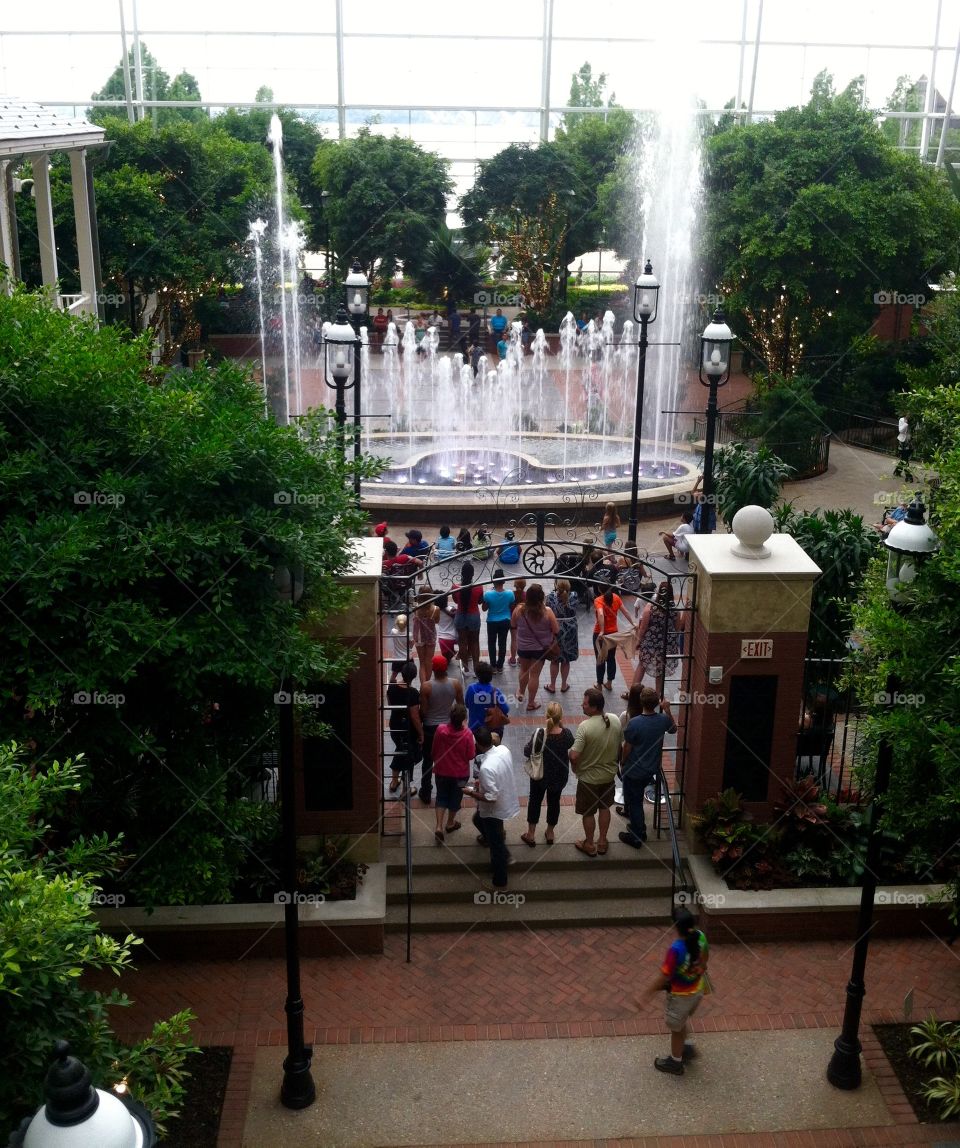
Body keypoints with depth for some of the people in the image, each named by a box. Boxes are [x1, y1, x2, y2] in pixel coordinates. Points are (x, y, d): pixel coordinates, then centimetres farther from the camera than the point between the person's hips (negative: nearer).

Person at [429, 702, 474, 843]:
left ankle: (439, 827, 9)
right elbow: (471, 755, -13)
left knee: (441, 797, 18)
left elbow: (434, 750, -5)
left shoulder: (440, 729, -19)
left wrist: (436, 761, 16)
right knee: (455, 798, 21)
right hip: (460, 773, -1)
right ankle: (450, 823, 38)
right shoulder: (467, 734, -24)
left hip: (442, 771, 1)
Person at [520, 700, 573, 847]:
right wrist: (562, 726, 1)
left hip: (540, 775, -2)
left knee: (535, 801, 20)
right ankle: (550, 833, 38)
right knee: (554, 802, 22)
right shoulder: (566, 734, -23)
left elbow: (527, 752, -14)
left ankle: (531, 834, 30)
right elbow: (571, 743, 1)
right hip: (560, 775, 2)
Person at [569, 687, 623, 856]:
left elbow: (574, 756, -28)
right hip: (609, 774, 5)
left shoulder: (585, 726, -29)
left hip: (589, 777, -5)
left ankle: (589, 845, 30)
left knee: (588, 812, 15)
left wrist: (575, 769, -6)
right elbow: (621, 747, 1)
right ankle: (602, 842, 36)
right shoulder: (615, 721, -12)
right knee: (604, 807, 23)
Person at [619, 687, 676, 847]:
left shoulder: (634, 723, -27)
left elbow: (627, 748, -16)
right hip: (652, 769, 6)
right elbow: (673, 729, 12)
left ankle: (637, 837, 22)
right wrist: (667, 710, 9)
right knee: (636, 797, 29)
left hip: (634, 770, -6)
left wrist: (622, 763, 2)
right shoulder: (663, 720, -13)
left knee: (634, 802, 11)